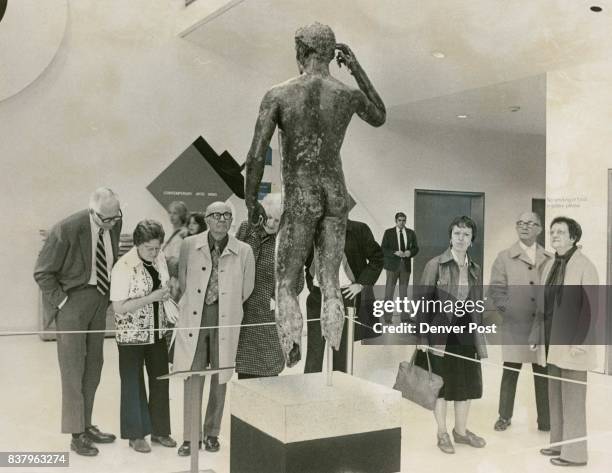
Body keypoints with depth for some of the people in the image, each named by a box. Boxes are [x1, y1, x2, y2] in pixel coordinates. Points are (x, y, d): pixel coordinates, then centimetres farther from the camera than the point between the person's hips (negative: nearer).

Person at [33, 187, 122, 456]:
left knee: (93, 366, 12)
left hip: (100, 299, 6)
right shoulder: (67, 230, -20)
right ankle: (76, 435, 9)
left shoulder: (114, 224, -3)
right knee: (73, 367, 0)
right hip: (73, 298, -6)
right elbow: (42, 273, -12)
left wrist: (109, 295, 7)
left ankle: (86, 425, 25)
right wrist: (62, 302, -13)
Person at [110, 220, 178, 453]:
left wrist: (166, 296, -2)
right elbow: (119, 307, -20)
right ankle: (135, 434, 23)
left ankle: (159, 429, 27)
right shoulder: (123, 267, -21)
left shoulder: (160, 258, -2)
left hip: (157, 331, 6)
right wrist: (151, 298, -25)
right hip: (132, 334, -6)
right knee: (134, 383, 8)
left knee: (160, 379, 12)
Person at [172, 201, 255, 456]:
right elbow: (182, 281, 11)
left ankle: (212, 433, 25)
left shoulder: (243, 251, -3)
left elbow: (246, 290, 7)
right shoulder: (189, 245, 0)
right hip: (194, 318, 0)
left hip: (225, 320, 0)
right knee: (193, 377, 0)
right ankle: (190, 437, 12)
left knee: (220, 378, 9)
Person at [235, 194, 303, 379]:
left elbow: (297, 282, 3)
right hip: (241, 311, 3)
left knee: (267, 372, -1)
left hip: (268, 315, -3)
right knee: (244, 370, 11)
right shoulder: (246, 228, 3)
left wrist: (277, 301, -6)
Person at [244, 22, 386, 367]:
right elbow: (380, 119, 22)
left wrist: (251, 202, 4)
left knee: (287, 286, 6)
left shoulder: (278, 95, -10)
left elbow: (256, 157, -12)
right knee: (330, 284, 9)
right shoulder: (349, 94, -2)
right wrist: (358, 68, 19)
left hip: (301, 199, -3)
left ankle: (295, 365, -9)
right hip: (336, 195, 3)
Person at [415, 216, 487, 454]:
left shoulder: (475, 269, 6)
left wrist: (480, 335, 11)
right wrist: (421, 337, -15)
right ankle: (442, 434, 22)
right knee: (441, 384, 7)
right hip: (440, 332, -5)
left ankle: (461, 431, 29)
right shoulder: (435, 264, -9)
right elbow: (423, 301, -10)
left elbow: (477, 305, 12)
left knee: (468, 383, 11)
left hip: (466, 331, 5)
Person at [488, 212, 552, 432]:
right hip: (515, 326, -1)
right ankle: (505, 416, 20)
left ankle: (545, 420, 18)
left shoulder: (550, 259, 9)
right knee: (510, 371, 6)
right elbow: (495, 289, 2)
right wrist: (508, 310, -8)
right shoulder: (504, 257, 5)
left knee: (543, 373, 7)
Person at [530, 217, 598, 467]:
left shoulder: (584, 266, -10)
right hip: (552, 345, 7)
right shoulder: (550, 266, 11)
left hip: (572, 345, -7)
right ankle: (558, 443, 27)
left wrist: (578, 342, -17)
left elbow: (590, 307, -14)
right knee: (555, 398, 15)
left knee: (572, 401, 1)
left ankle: (574, 453, 13)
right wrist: (537, 337, 11)